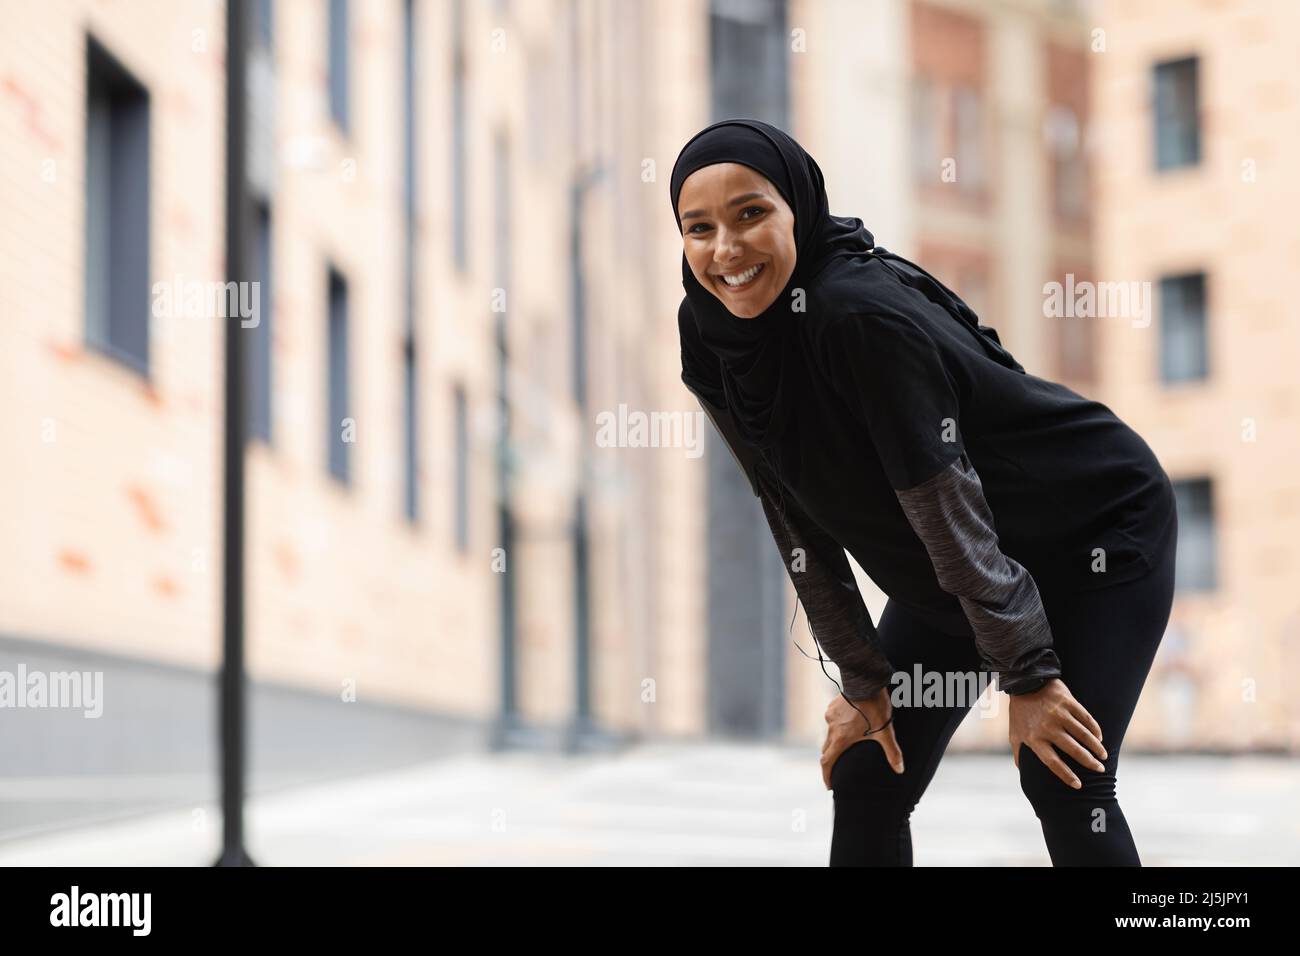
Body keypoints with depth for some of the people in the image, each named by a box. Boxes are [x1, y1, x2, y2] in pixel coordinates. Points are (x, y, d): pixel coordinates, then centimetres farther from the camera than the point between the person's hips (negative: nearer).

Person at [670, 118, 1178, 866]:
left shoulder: (863, 314, -33)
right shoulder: (713, 346, -12)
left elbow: (949, 509, -29)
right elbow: (800, 526, -4)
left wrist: (1028, 674, -22)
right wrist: (864, 680, -2)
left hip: (1099, 528, -7)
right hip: (945, 579, 7)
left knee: (1063, 785, -13)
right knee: (865, 781, 3)